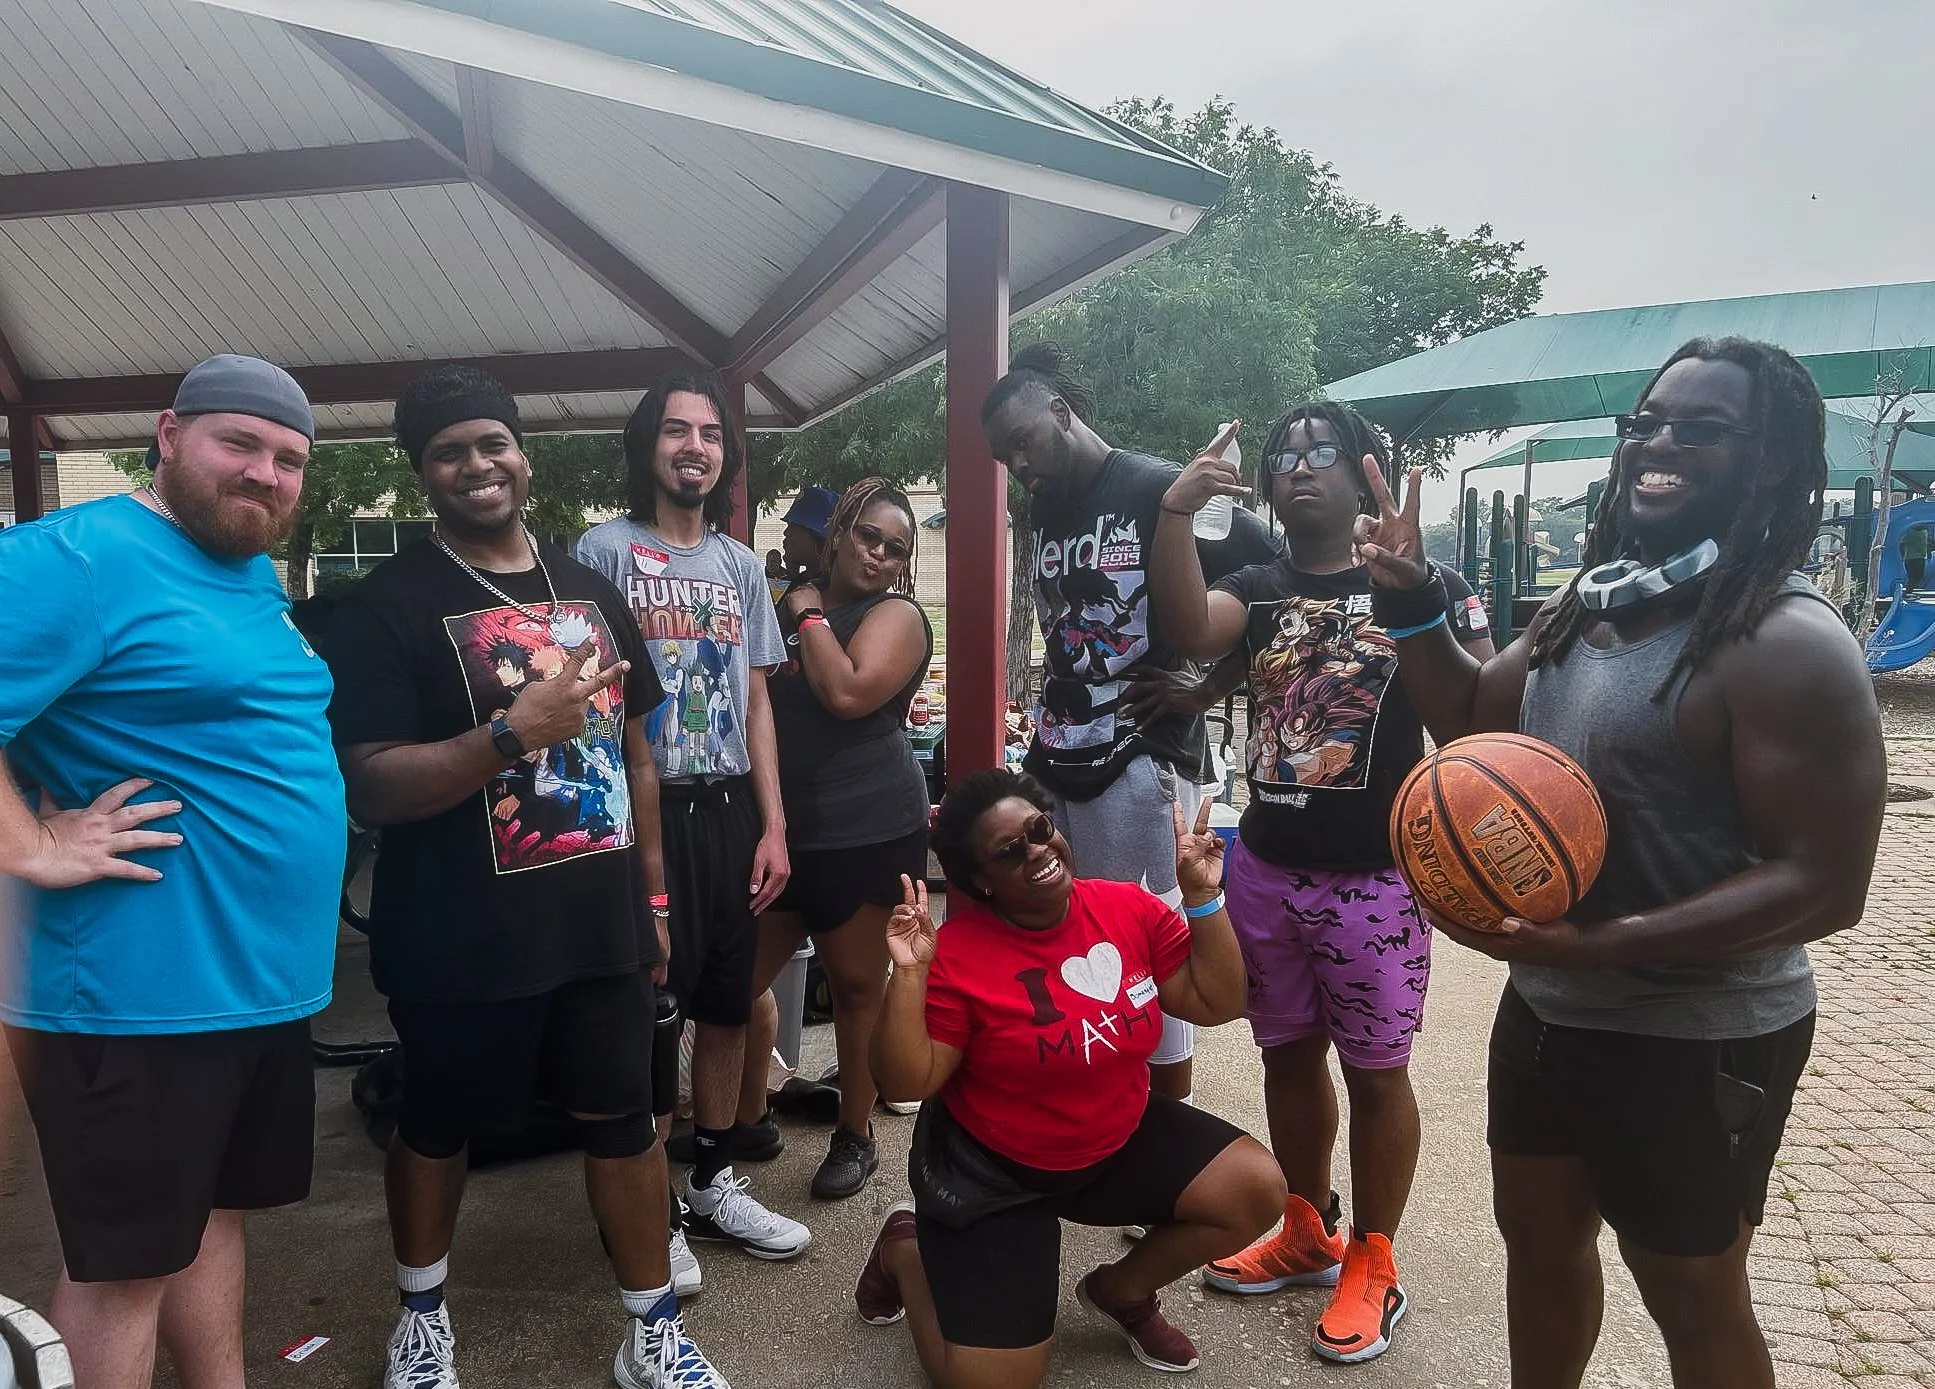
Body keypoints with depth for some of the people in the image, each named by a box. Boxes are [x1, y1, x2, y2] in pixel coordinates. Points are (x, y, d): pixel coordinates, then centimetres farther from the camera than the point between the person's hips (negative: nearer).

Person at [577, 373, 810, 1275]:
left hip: (729, 809, 5)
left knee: (727, 1005, 11)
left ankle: (711, 1183, 27)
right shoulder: (606, 550, -2)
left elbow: (755, 700, 14)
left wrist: (773, 823, 8)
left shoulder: (740, 565, 14)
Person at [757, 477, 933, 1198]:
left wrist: (809, 616, -10)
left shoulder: (897, 615, -4)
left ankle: (855, 1134, 24)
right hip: (781, 827, 6)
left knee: (857, 984, 7)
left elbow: (848, 692, -22)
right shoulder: (792, 601, 13)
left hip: (866, 833, -5)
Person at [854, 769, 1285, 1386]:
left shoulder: (1132, 909, -9)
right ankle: (904, 1248, 20)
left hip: (1122, 1140, 5)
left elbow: (1216, 1003, -5)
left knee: (1259, 1190, -9)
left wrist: (1203, 896, -14)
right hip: (993, 1176, -5)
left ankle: (1122, 1290, 15)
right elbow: (904, 1083, -22)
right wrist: (910, 972, -33)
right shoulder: (957, 953, -22)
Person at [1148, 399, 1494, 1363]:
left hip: (1373, 880, -4)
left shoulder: (1421, 584, -5)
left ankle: (1371, 1265, 27)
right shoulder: (1259, 589, 5)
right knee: (1288, 1057, 17)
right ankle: (1307, 1235, 36)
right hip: (1264, 870, 5)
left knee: (1375, 1071, 8)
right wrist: (1173, 517, -26)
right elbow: (1192, 636, -17)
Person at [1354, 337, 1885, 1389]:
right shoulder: (1585, 606, 2)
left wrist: (1599, 943, -32)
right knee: (1538, 1236, 24)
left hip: (1691, 1042, -7)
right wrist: (1410, 603, -1)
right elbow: (1473, 722, 15)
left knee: (1692, 1298, 14)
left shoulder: (1786, 645, -22)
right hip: (1545, 1006, 8)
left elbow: (1826, 886, -25)